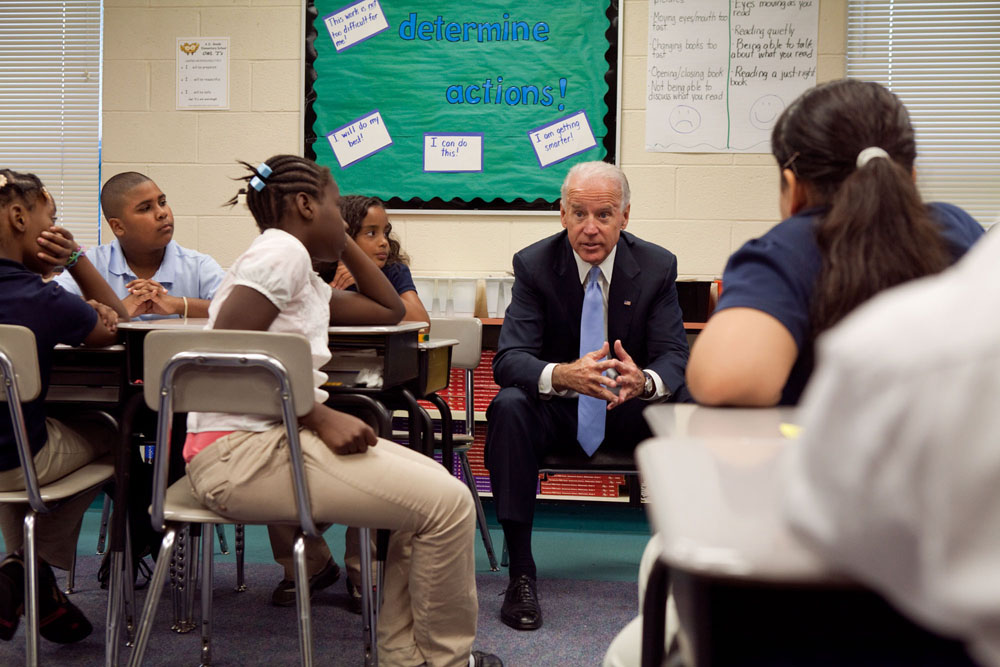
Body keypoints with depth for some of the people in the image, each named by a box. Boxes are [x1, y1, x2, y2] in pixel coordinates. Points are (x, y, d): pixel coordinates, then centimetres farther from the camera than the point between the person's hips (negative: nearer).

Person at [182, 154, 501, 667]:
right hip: (241, 453, -11)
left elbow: (391, 310, 27)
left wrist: (343, 242, 20)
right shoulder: (282, 250, -11)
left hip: (276, 438, 11)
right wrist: (320, 418, -21)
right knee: (447, 502, -12)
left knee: (435, 487, 12)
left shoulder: (305, 273, 20)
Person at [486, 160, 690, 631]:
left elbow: (675, 357, -11)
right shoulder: (534, 265, -10)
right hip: (556, 413, -1)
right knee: (508, 407, -33)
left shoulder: (657, 267, -6)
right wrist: (560, 375, -43)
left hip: (629, 409, 1)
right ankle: (520, 571, -27)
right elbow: (509, 358, -19)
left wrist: (645, 380, -38)